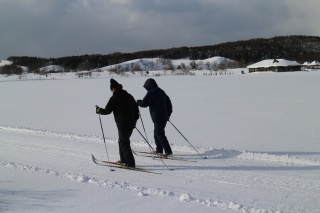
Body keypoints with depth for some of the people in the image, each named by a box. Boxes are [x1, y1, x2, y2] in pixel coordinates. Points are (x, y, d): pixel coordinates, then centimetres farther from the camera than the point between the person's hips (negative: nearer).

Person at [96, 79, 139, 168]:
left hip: (122, 124, -7)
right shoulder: (129, 96, 10)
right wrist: (134, 120, 24)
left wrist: (98, 110, 12)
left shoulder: (114, 98, -9)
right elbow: (136, 109, 13)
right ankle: (124, 160, 29)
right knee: (122, 141, 22)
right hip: (131, 124, 7)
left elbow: (107, 111, -7)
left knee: (124, 143, -2)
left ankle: (131, 163, -7)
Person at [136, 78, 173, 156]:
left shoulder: (151, 93, -12)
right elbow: (168, 102, 20)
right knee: (157, 133, 19)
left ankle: (168, 151, -10)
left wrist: (138, 102, 5)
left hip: (158, 117, -9)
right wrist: (168, 113, 25)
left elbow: (144, 103, -16)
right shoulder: (161, 91, 15)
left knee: (160, 134, -6)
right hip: (164, 117, 9)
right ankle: (159, 150, 23)